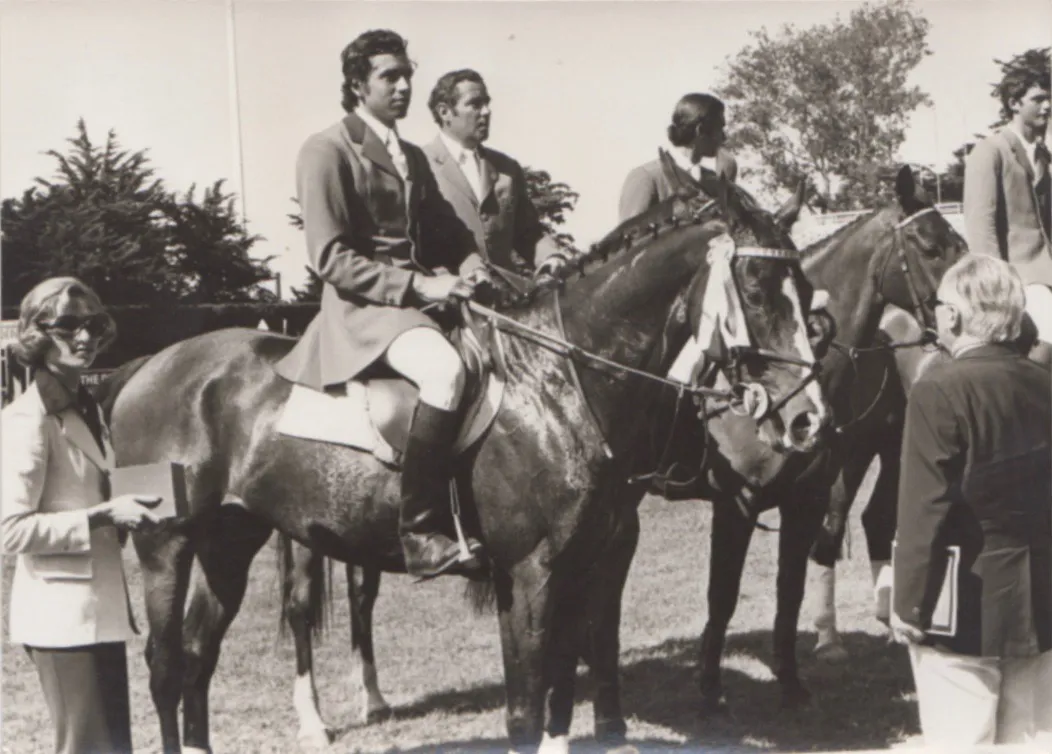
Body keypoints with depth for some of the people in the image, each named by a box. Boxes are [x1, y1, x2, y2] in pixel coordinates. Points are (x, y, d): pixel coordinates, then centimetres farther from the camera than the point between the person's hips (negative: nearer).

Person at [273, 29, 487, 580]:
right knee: (445, 368, -35)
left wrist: (469, 264, 2)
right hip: (362, 309, -8)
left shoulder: (412, 157, 22)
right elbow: (330, 257, -11)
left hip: (424, 298, 9)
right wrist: (416, 284, -19)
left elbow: (448, 232, 27)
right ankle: (419, 533, -32)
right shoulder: (327, 152, -3)